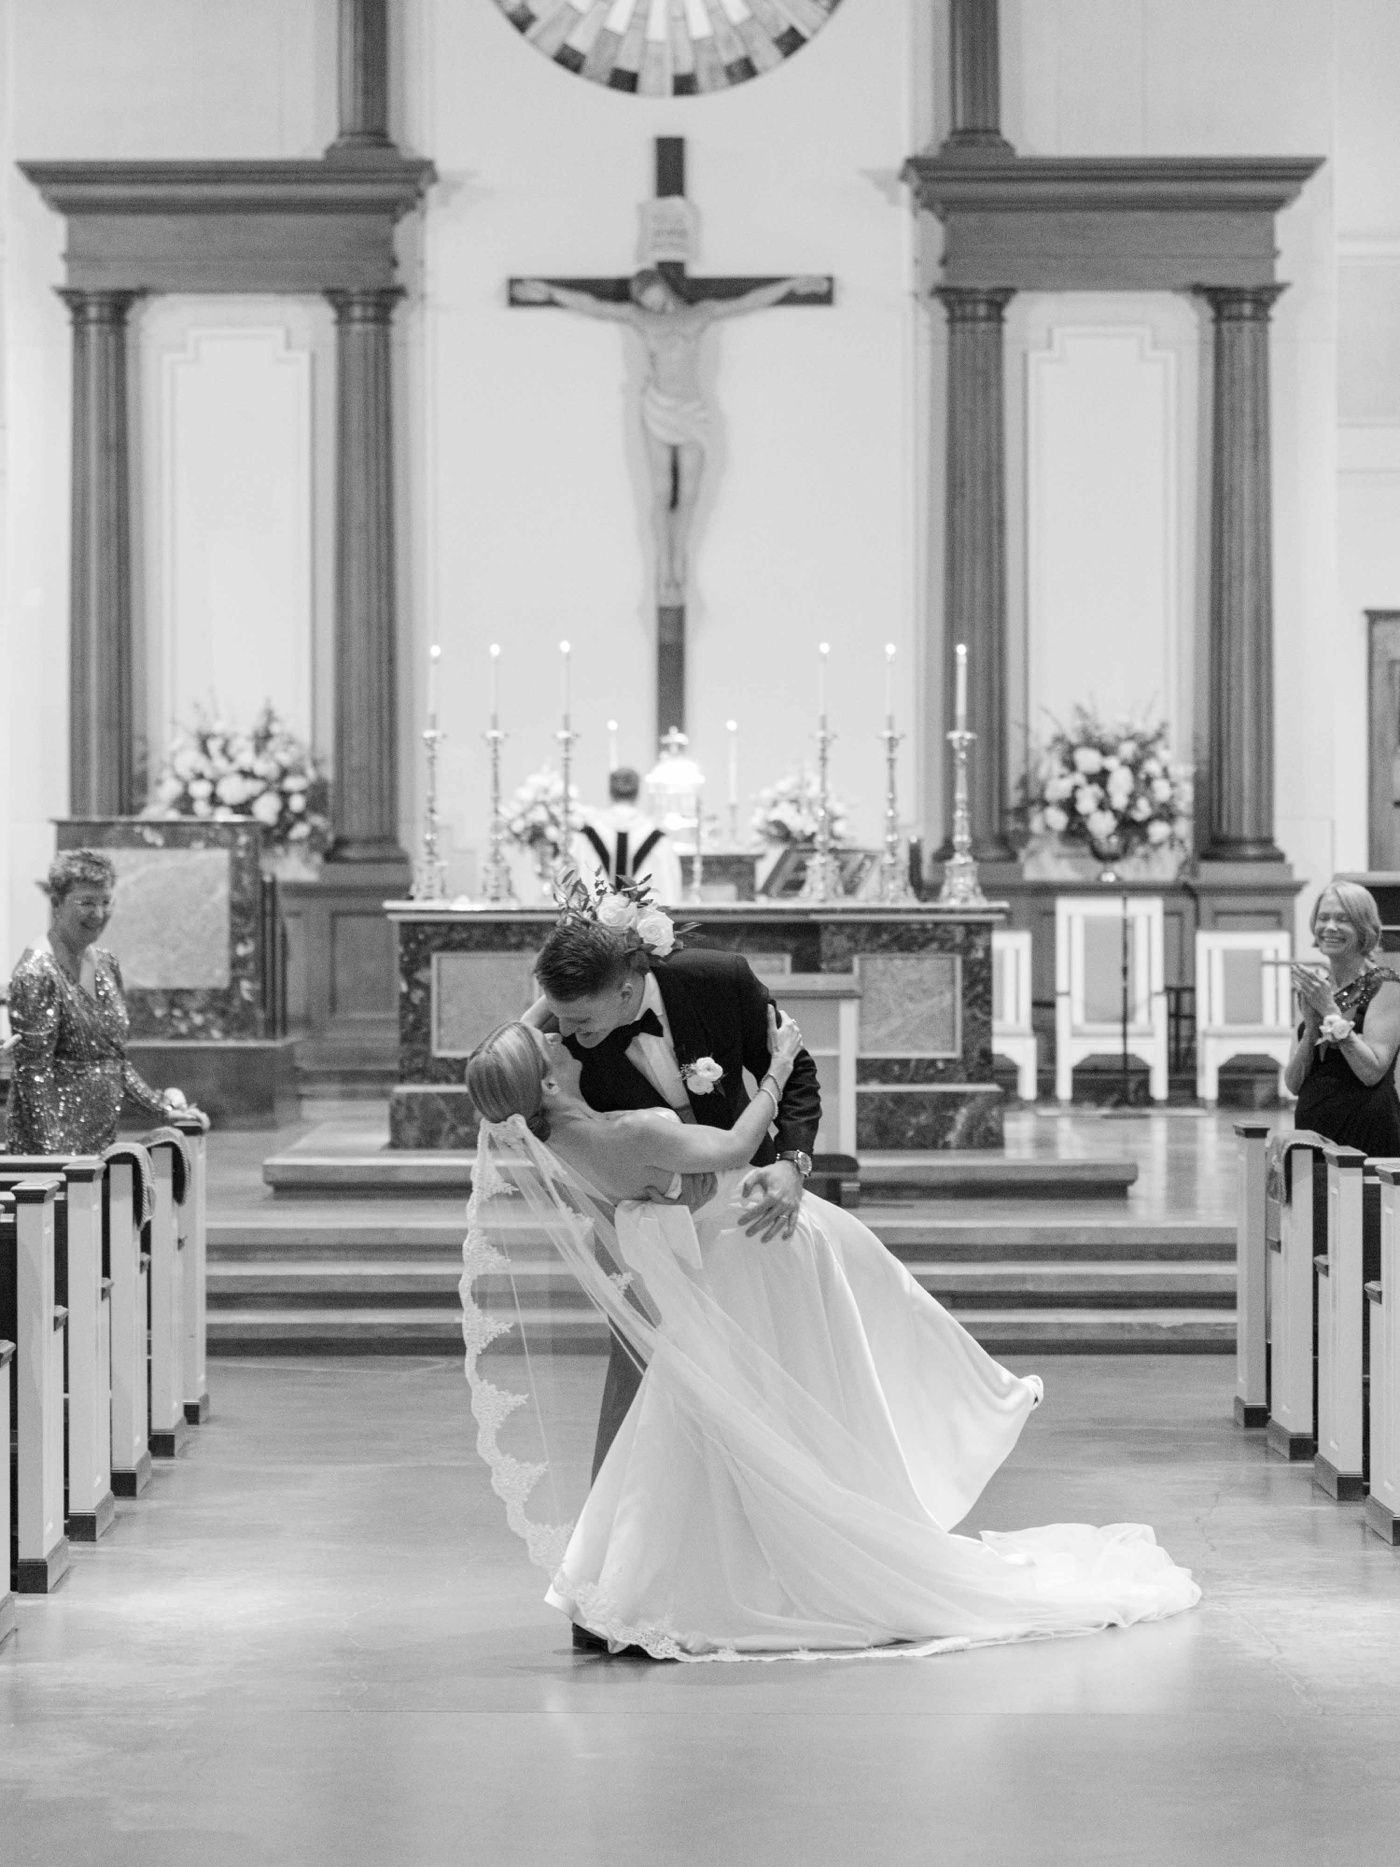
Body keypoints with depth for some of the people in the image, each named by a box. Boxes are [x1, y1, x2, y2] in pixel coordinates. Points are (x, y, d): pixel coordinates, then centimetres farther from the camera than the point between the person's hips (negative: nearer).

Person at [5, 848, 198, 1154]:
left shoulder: (106, 965, 12)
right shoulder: (37, 974, -12)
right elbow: (32, 1074, -16)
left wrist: (158, 1104, 10)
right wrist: (52, 1151, -21)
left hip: (103, 1141, 7)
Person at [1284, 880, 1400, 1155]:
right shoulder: (1314, 986, 13)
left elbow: (1372, 1071, -14)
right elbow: (1293, 1083, 9)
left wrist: (1330, 1010, -12)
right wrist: (1312, 1027, -7)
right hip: (1312, 1128, 5)